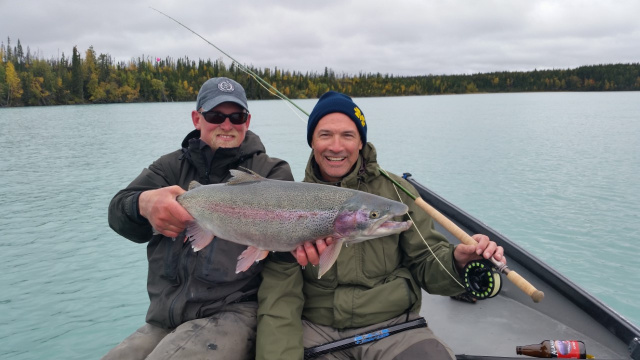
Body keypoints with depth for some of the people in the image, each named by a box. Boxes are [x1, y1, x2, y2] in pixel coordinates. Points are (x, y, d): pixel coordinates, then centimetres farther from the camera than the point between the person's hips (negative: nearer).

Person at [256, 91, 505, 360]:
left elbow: (427, 264, 2)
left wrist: (457, 259, -21)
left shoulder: (396, 191, -1)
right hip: (317, 329, 0)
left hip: (392, 325, 0)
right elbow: (279, 297, -5)